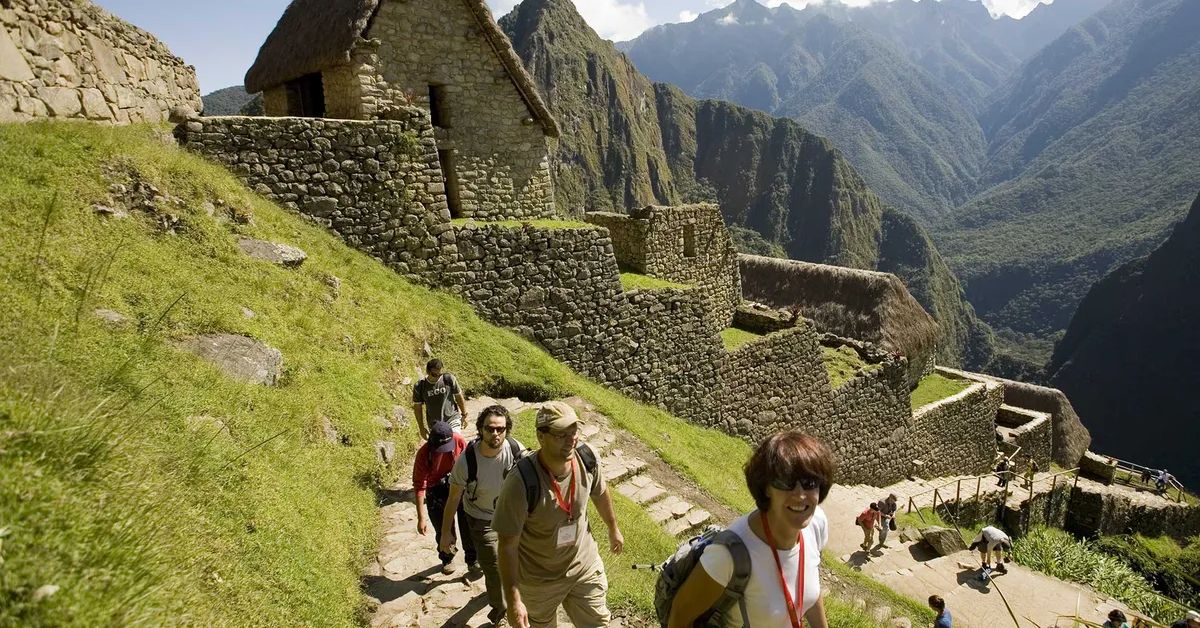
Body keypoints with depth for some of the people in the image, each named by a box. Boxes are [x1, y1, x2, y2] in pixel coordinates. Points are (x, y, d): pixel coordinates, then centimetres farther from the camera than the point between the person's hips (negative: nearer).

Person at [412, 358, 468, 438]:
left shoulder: (449, 379, -12)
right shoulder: (419, 387, -11)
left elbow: (459, 397, 1)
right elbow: (417, 408, 1)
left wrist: (464, 415, 8)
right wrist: (421, 427, 4)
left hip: (452, 420, -1)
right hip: (434, 425, 1)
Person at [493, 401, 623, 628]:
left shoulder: (587, 459, -19)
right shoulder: (521, 483, -34)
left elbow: (600, 494, 4)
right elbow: (508, 545, -24)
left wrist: (613, 529, 18)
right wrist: (513, 599, -23)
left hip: (585, 564, 3)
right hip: (538, 578, -3)